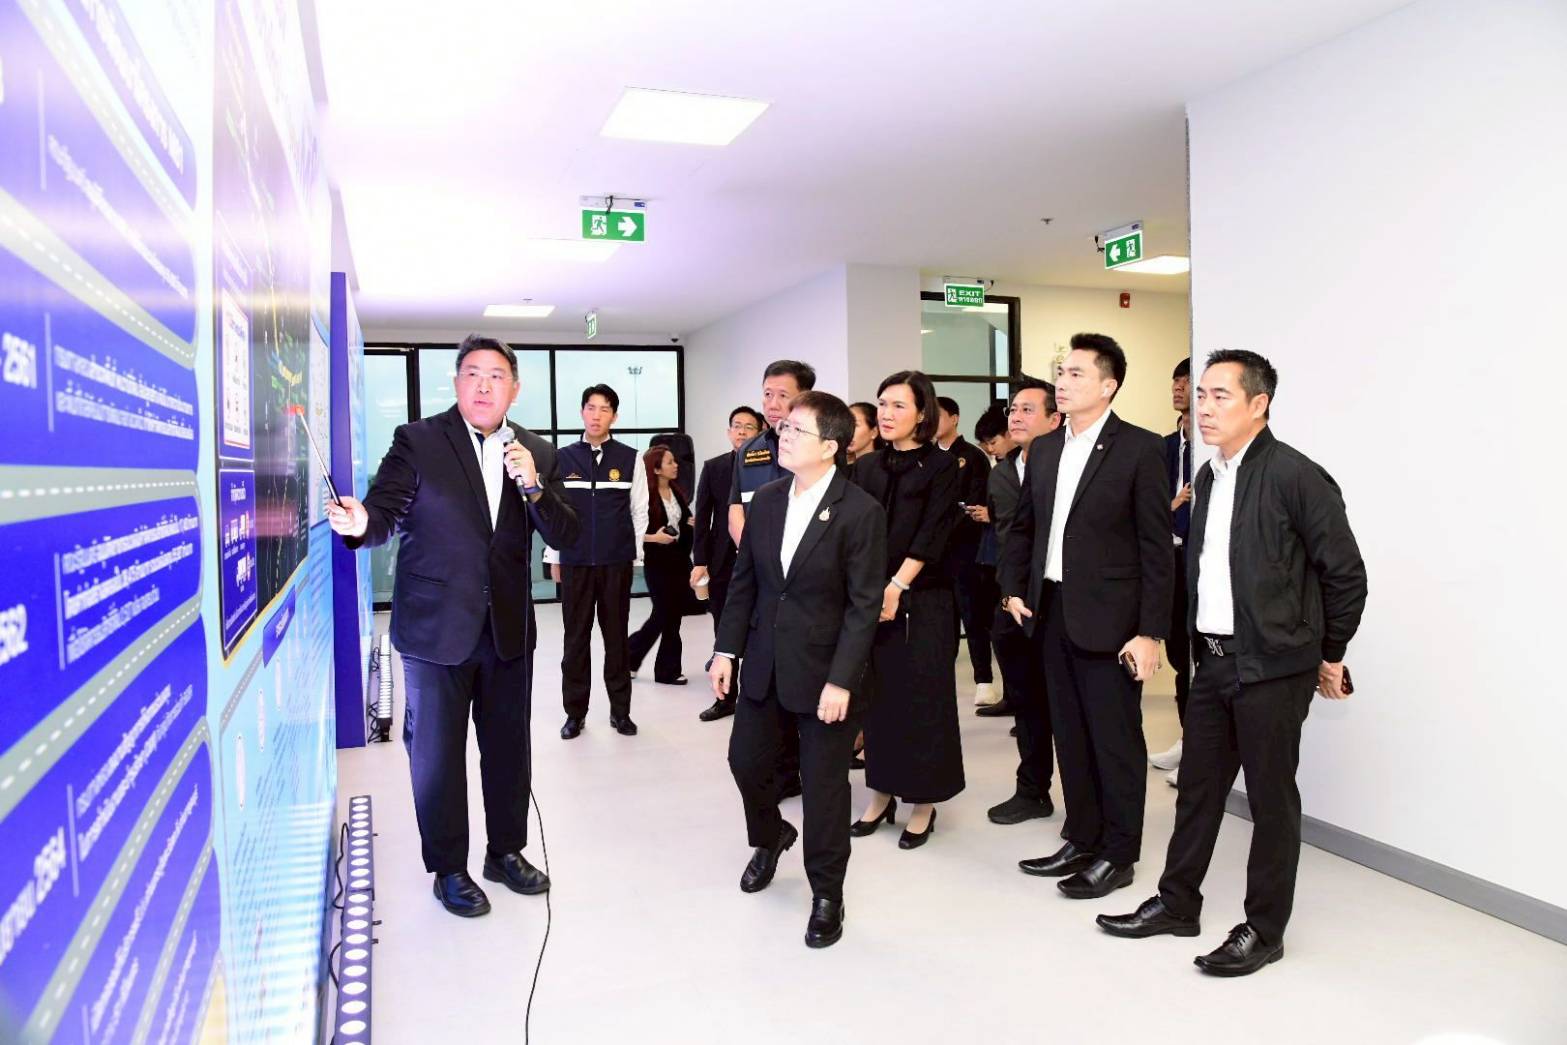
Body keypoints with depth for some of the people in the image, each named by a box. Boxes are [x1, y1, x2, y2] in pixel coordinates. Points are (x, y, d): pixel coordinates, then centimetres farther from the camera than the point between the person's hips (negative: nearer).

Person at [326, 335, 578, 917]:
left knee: (509, 748, 16)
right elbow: (386, 514, -12)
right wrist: (360, 521, -35)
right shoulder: (417, 441, -5)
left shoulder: (537, 454, 4)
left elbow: (564, 536, -2)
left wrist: (532, 485, -19)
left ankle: (506, 852, 35)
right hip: (436, 628, -3)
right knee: (437, 753, 9)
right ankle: (449, 869, 26)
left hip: (509, 628, 3)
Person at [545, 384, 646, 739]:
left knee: (616, 637, 8)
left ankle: (621, 710, 20)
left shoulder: (630, 458, -1)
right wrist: (554, 558, 5)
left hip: (617, 562, -1)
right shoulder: (563, 458, 2)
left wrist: (635, 556, 4)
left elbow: (639, 511, 4)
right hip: (574, 562, 1)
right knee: (576, 638, 7)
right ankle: (575, 712, 18)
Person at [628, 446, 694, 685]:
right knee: (664, 615, 0)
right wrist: (653, 538, -21)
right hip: (657, 562, -6)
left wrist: (693, 524, 4)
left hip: (680, 560, 7)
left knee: (673, 615, 8)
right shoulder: (645, 496, -12)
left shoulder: (677, 492, 9)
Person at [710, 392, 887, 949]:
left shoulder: (860, 512, -14)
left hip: (824, 671, -5)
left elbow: (864, 605, -15)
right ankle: (770, 838, 47)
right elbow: (744, 582, 9)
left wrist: (842, 680, -18)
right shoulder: (766, 499, 3)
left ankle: (826, 894, 26)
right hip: (764, 664, 6)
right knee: (746, 760, 16)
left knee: (824, 783, 5)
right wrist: (727, 648, 5)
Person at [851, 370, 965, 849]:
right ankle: (882, 792, 22)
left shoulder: (941, 466, -3)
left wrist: (896, 587, -16)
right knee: (878, 694, 9)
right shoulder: (866, 466, 10)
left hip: (922, 599, -4)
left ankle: (924, 802, 13)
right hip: (869, 596, 4)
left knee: (921, 697, 1)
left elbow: (931, 536, -10)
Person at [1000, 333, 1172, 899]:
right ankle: (1082, 840, 29)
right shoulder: (1043, 448, 10)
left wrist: (1150, 631, -14)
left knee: (1116, 739, 5)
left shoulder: (1140, 448, -9)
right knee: (1070, 735, 15)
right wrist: (1013, 588, 8)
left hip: (1108, 618, -6)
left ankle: (1117, 854, 20)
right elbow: (1023, 526, 19)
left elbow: (1156, 547, -11)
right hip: (1052, 613, 6)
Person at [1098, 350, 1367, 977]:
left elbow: (1345, 572, -8)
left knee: (1271, 799, 6)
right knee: (1197, 786, 15)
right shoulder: (1209, 476, 10)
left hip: (1272, 666, -7)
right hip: (1214, 660, 7)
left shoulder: (1295, 476, -13)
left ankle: (1264, 930, 22)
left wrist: (1329, 656, 0)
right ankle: (1176, 905, 30)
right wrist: (1200, 642, 15)